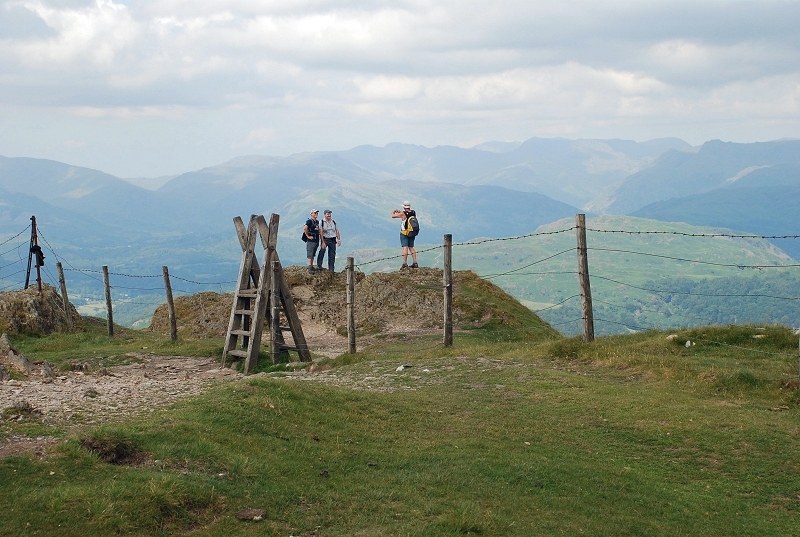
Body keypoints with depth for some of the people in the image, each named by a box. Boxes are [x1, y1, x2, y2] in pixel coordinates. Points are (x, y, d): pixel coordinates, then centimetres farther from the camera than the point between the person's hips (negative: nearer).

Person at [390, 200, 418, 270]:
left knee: (405, 247, -9)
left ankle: (405, 263, -16)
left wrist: (393, 212, 19)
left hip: (404, 233, -6)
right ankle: (415, 263, 10)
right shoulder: (414, 212, 1)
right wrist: (400, 211, 30)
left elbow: (393, 216, -4)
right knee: (411, 247, 14)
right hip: (412, 233, 6)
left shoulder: (403, 214, -15)